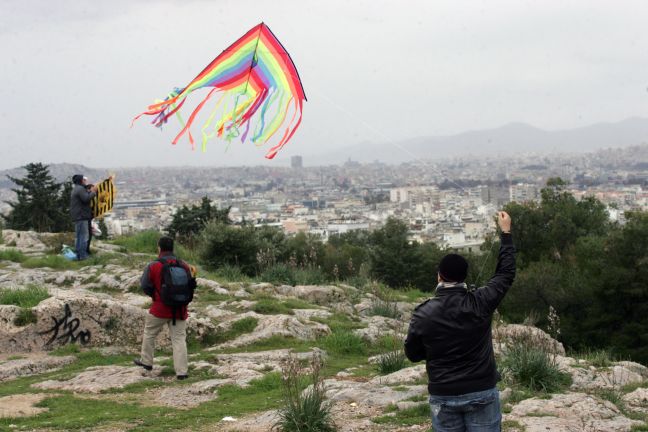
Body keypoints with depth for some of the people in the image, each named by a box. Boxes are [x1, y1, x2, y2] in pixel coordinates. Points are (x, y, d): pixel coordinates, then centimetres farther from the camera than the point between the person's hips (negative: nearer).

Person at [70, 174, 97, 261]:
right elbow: (86, 199, -23)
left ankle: (78, 255, 15)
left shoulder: (75, 189, 21)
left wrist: (89, 192, 14)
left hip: (77, 217, 11)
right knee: (84, 236, -9)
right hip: (82, 216, -10)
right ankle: (82, 255, -11)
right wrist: (93, 192, -11)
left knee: (78, 236, 13)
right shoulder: (80, 189, -12)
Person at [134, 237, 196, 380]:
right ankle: (181, 371, -3)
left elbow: (145, 286, -10)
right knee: (179, 339, 2)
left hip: (159, 309, -2)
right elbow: (191, 286, 0)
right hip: (179, 310, 2)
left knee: (149, 333, 21)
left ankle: (146, 361, 33)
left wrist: (155, 295, 6)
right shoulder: (184, 266, -1)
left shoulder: (153, 266, -10)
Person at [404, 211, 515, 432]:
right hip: (482, 393, 0)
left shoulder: (423, 314, -9)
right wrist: (506, 232, 14)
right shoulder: (480, 303, -10)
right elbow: (506, 273, 5)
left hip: (443, 396, 0)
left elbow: (413, 354, 3)